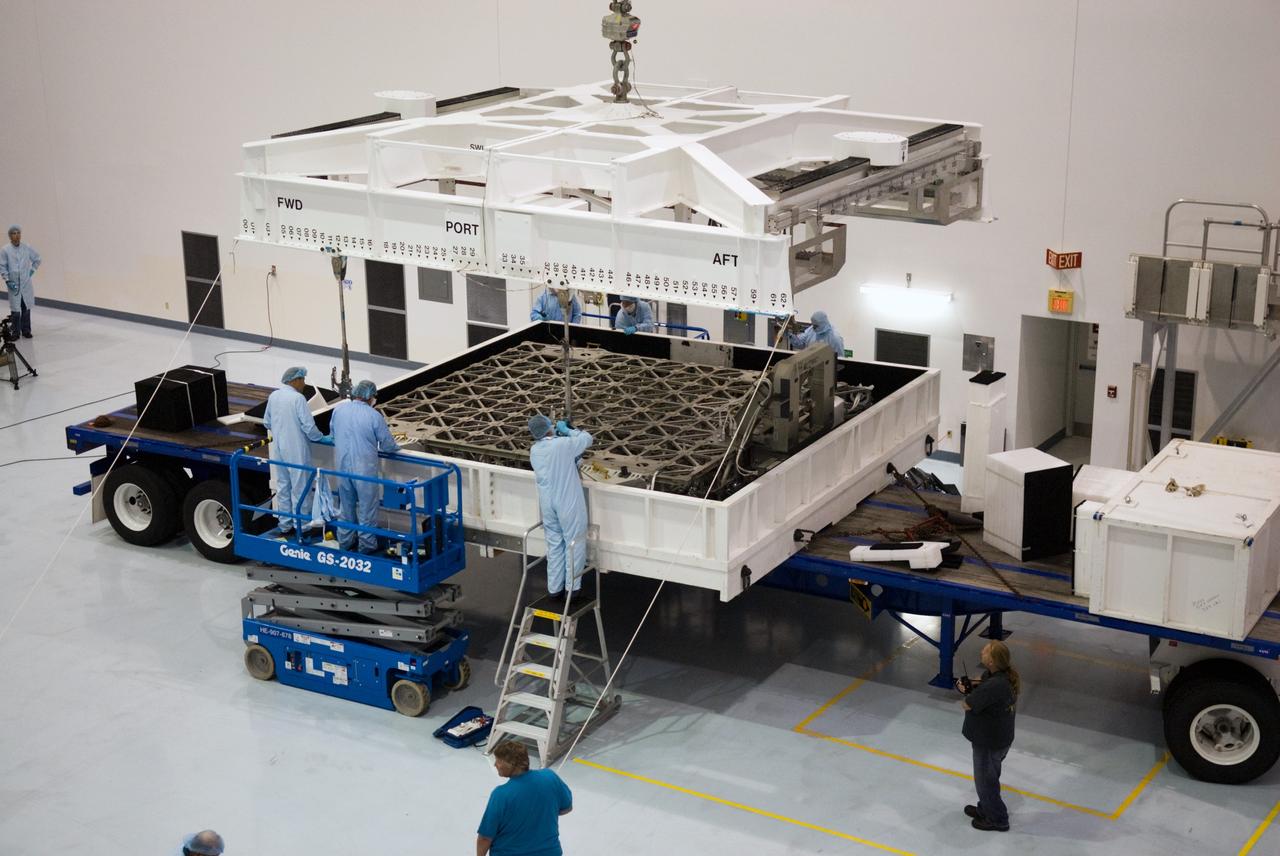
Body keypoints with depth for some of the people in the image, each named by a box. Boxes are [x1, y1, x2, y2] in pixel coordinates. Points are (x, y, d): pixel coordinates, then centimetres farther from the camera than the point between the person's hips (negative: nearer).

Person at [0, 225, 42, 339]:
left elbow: (37, 259, 16)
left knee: (26, 308, 6)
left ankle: (26, 331, 17)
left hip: (26, 283, 2)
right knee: (15, 309, -1)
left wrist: (33, 270, 9)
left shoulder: (27, 248, 0)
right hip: (13, 284, -2)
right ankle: (15, 332, 9)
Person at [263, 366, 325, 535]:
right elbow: (309, 426, -18)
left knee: (282, 486, 15)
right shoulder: (298, 398, -18)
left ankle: (284, 524, 22)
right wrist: (320, 437, 0)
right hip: (296, 450, -7)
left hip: (278, 449, 7)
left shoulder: (273, 396, 3)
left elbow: (267, 423, 13)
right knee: (300, 488, 3)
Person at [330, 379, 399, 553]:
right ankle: (367, 544, 16)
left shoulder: (338, 411, -2)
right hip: (365, 469, -4)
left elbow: (333, 436, 13)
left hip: (343, 466, 4)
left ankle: (345, 541, 29)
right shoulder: (374, 416, -16)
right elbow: (388, 445, -9)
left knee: (346, 505, 19)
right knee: (367, 507, 9)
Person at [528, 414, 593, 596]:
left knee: (554, 545, 16)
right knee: (574, 545, 7)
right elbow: (587, 439, -5)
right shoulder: (564, 444, -19)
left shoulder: (534, 451, 1)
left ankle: (554, 587, 21)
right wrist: (567, 430, 6)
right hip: (568, 504, -6)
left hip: (547, 504, 6)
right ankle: (572, 588, 10)